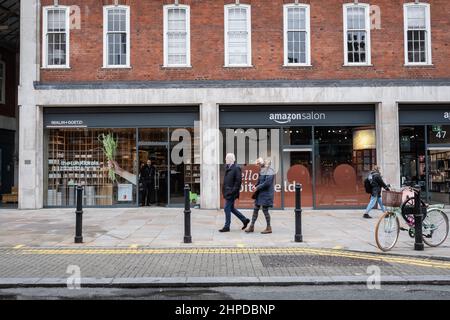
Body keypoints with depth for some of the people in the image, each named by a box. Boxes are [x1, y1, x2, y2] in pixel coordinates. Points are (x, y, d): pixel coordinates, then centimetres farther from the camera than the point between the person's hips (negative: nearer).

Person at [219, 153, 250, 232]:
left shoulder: (236, 168, -13)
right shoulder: (227, 167, 13)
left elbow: (238, 181, -18)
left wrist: (233, 191, -20)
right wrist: (224, 190, 14)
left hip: (231, 192, -9)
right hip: (227, 192, 9)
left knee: (227, 208, -4)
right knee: (231, 208, 15)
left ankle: (227, 227, 7)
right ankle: (245, 220, 26)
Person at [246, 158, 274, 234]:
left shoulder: (269, 171, -15)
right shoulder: (262, 171, 13)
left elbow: (267, 183, -22)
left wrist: (258, 187, -14)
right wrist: (256, 187, -1)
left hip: (266, 194, -9)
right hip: (260, 193, 9)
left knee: (265, 210, -2)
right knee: (256, 209, 9)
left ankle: (269, 228, 10)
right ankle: (252, 226, 15)